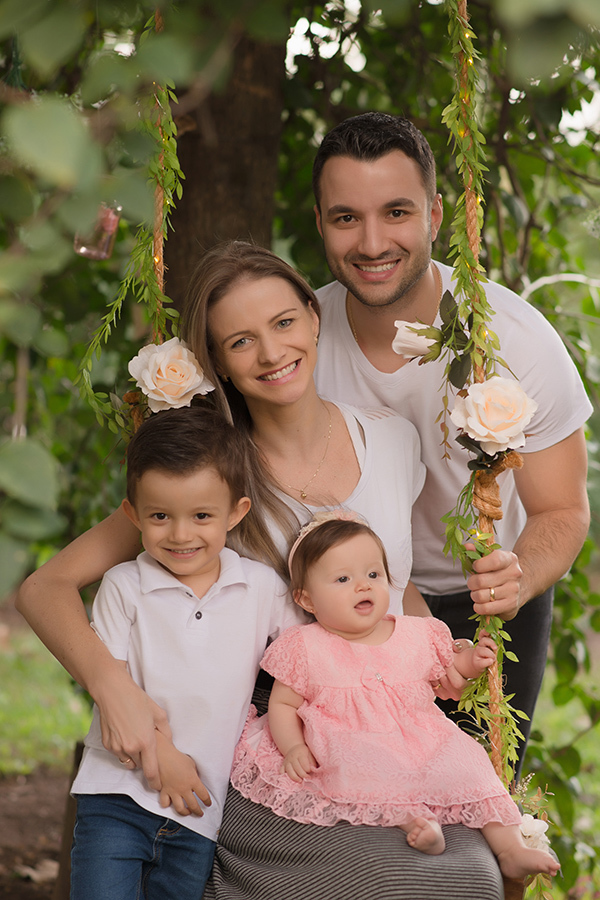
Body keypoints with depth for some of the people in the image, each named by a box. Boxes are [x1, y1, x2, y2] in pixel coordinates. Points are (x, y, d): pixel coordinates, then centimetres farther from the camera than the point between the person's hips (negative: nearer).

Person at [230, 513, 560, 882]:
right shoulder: (304, 649, 2)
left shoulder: (417, 635, 10)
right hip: (350, 752, -3)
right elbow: (282, 705, 6)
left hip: (423, 741, 3)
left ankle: (512, 848, -14)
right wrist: (293, 747, -11)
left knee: (468, 766, -18)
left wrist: (471, 662, 5)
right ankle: (410, 818, -44)